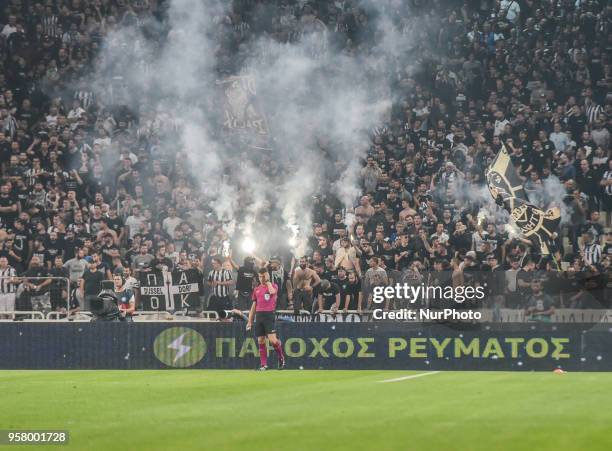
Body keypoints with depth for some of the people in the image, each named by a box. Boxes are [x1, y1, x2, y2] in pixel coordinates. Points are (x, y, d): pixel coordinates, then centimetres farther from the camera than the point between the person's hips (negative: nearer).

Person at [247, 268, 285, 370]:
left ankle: (281, 357, 10)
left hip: (269, 315, -5)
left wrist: (267, 281, -6)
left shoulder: (273, 286, 4)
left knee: (273, 340, -15)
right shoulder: (257, 289, 16)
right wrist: (250, 321, 13)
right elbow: (254, 306, 18)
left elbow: (272, 291, -22)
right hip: (259, 315, 5)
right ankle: (263, 364, 6)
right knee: (261, 341, 2)